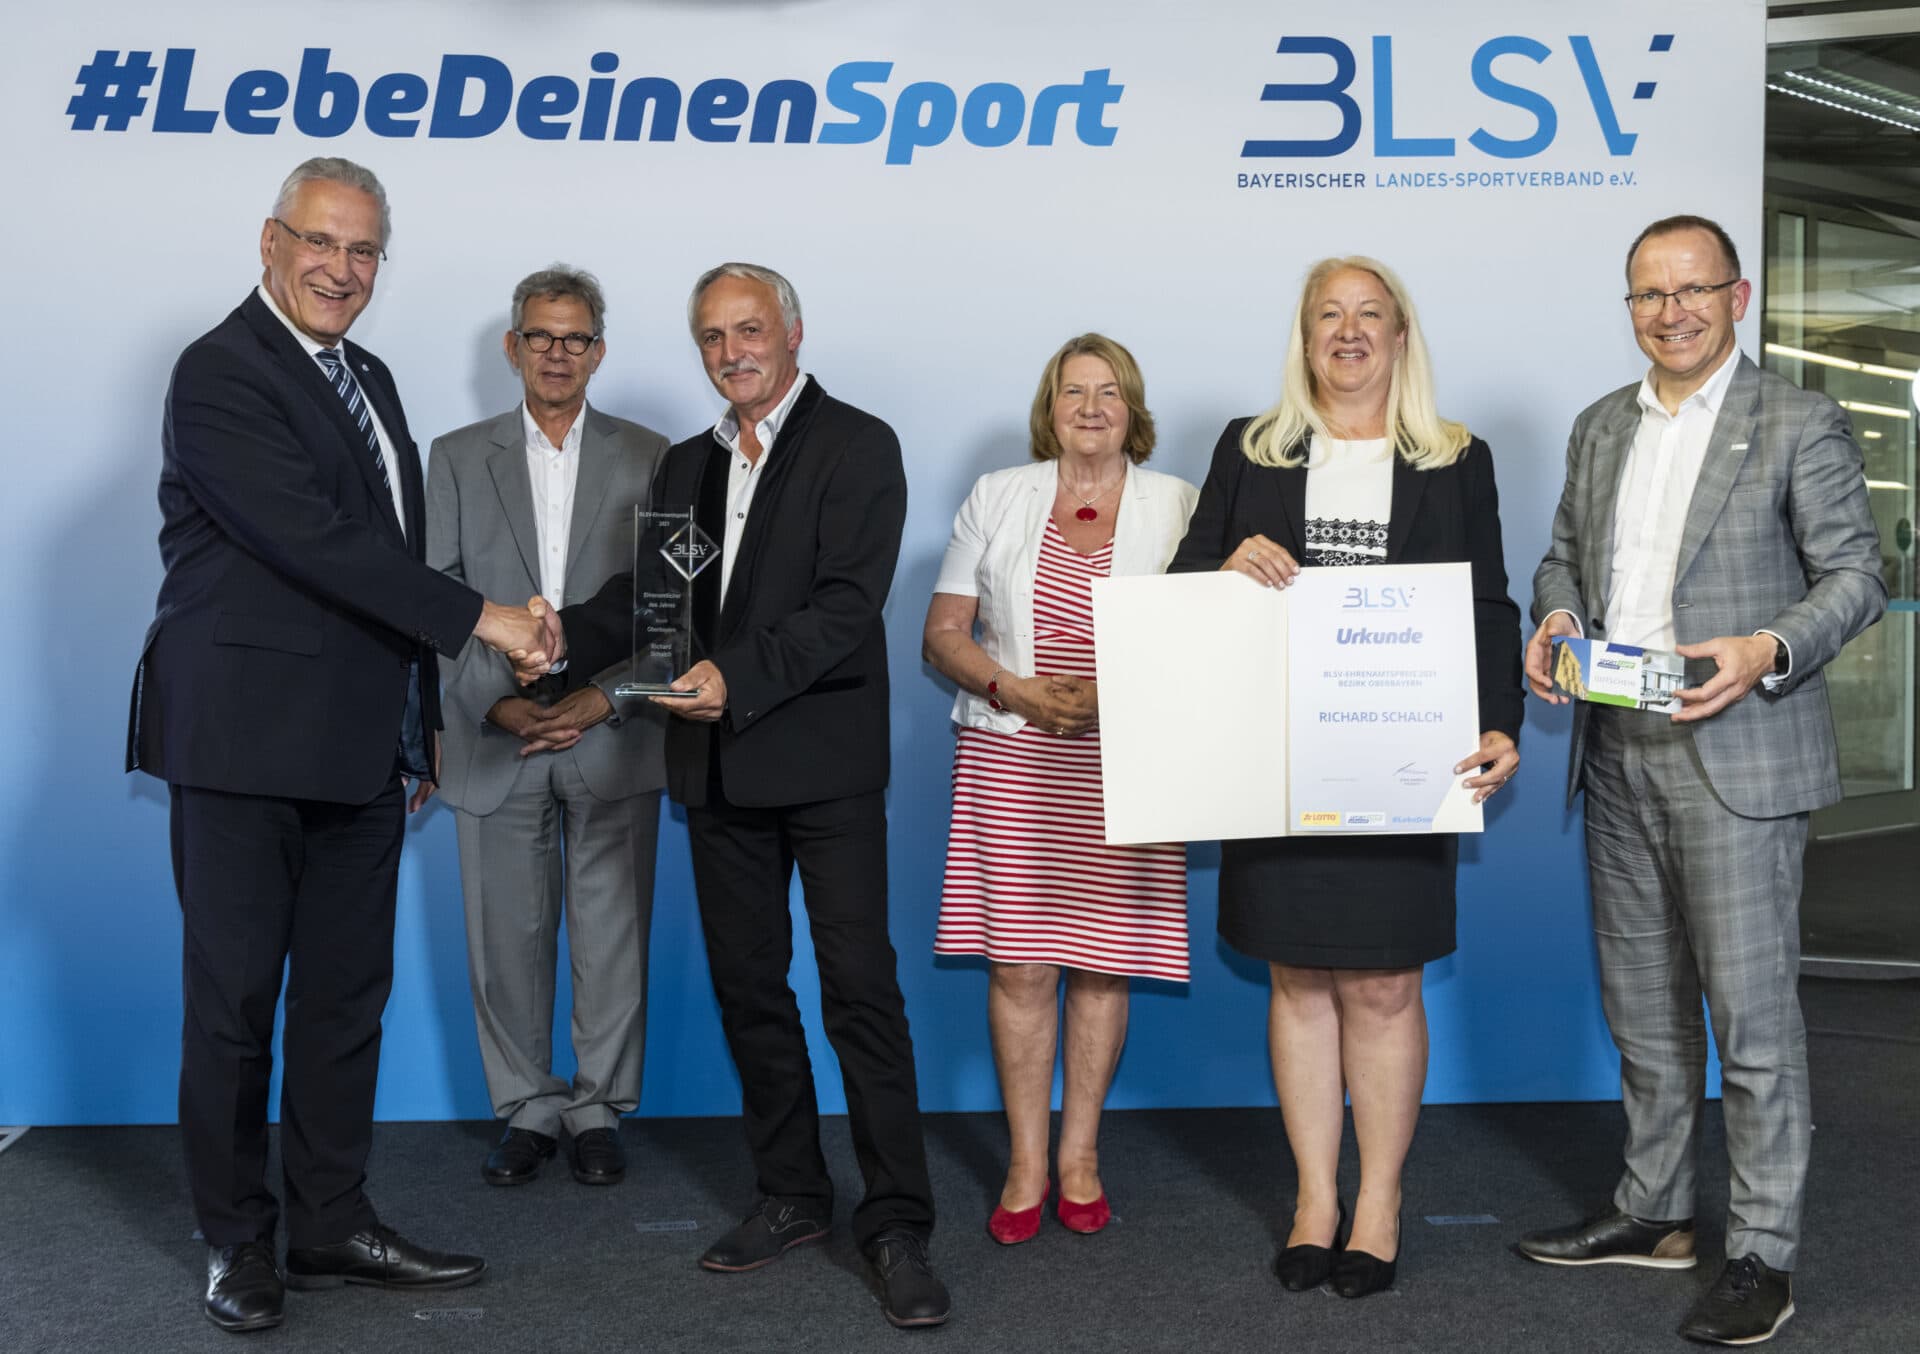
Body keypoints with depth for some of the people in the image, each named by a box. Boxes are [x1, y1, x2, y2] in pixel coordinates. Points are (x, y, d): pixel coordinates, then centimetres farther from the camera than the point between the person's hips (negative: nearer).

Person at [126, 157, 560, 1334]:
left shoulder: (368, 381, 16)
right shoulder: (221, 376, -10)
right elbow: (314, 537, -21)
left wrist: (419, 727, 18)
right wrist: (478, 616, -20)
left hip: (357, 750, 8)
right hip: (246, 743, -8)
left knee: (348, 994, 11)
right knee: (236, 999, 4)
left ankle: (333, 1224, 23)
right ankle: (239, 1239, 18)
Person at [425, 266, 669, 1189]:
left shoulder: (646, 458, 7)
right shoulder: (458, 457, 9)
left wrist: (605, 699, -10)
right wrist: (498, 701, -9)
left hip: (613, 737, -1)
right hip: (497, 739, 1)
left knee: (611, 935, 4)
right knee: (507, 938, 5)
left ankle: (598, 1109, 17)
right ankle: (527, 1109, 19)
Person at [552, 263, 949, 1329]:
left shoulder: (857, 446, -4)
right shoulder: (686, 467, 17)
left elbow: (848, 603, -15)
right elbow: (643, 593, 12)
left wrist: (737, 676, -26)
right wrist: (563, 639, -8)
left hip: (823, 758, -6)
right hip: (718, 765, 7)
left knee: (860, 988, -6)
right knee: (748, 987, 11)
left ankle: (896, 1222, 0)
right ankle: (791, 1194, 24)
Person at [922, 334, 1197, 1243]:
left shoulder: (1176, 506, 8)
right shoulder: (997, 498, 10)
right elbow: (943, 634, 8)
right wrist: (1017, 690, -9)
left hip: (1125, 760, 0)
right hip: (1011, 758, 0)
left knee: (1105, 958, 2)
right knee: (1017, 959, -1)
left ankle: (1080, 1154, 16)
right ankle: (1025, 1165, 10)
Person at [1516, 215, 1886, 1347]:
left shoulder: (1800, 424, -2)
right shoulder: (1600, 428, 15)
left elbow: (1858, 574, -4)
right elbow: (1566, 554, 20)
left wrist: (1769, 649, -21)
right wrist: (1556, 619, -2)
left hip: (1737, 755, -6)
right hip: (1616, 756, 6)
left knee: (1752, 1006, -3)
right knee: (1642, 1001, 14)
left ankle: (1763, 1254, 7)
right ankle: (1654, 1213, 28)